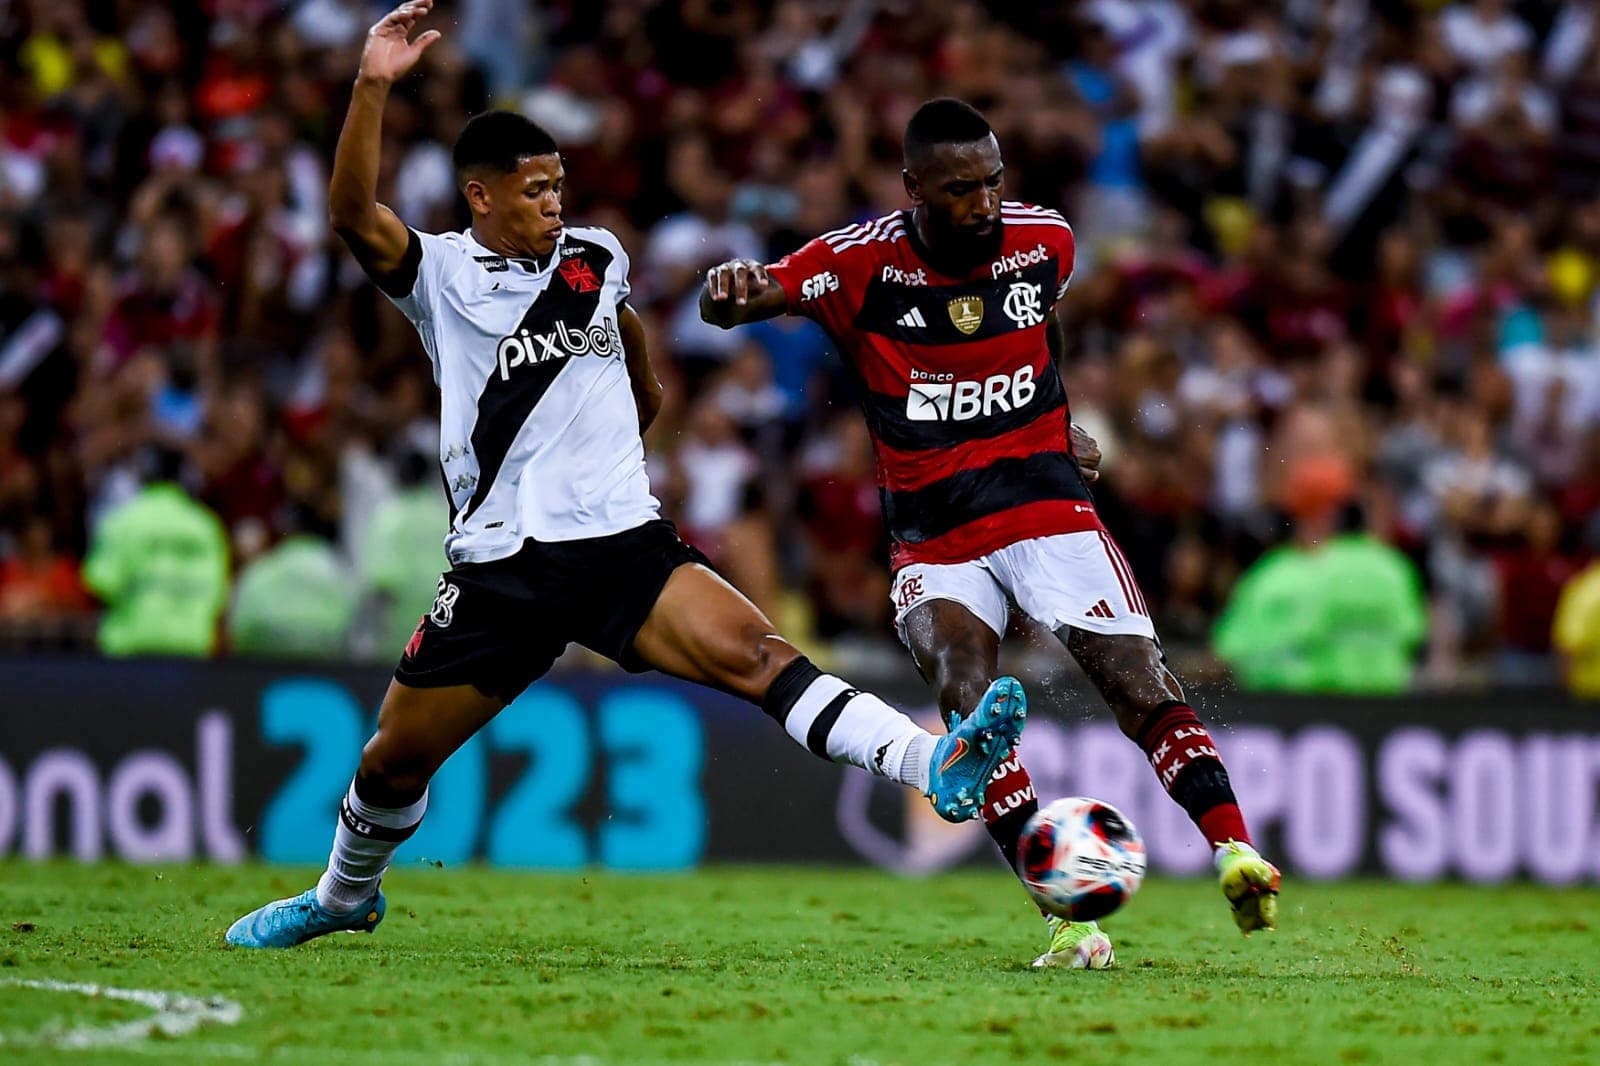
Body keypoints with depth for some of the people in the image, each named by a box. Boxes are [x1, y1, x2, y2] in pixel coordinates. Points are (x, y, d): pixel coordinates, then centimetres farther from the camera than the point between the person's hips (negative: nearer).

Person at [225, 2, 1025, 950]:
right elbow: (355, 213, -20)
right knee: (396, 760, 9)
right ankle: (345, 896, 38)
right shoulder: (442, 275, 0)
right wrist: (373, 86, -31)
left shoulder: (595, 258, 12)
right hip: (501, 563, -1)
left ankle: (935, 767, -40)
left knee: (753, 653, -22)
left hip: (622, 542, 1)